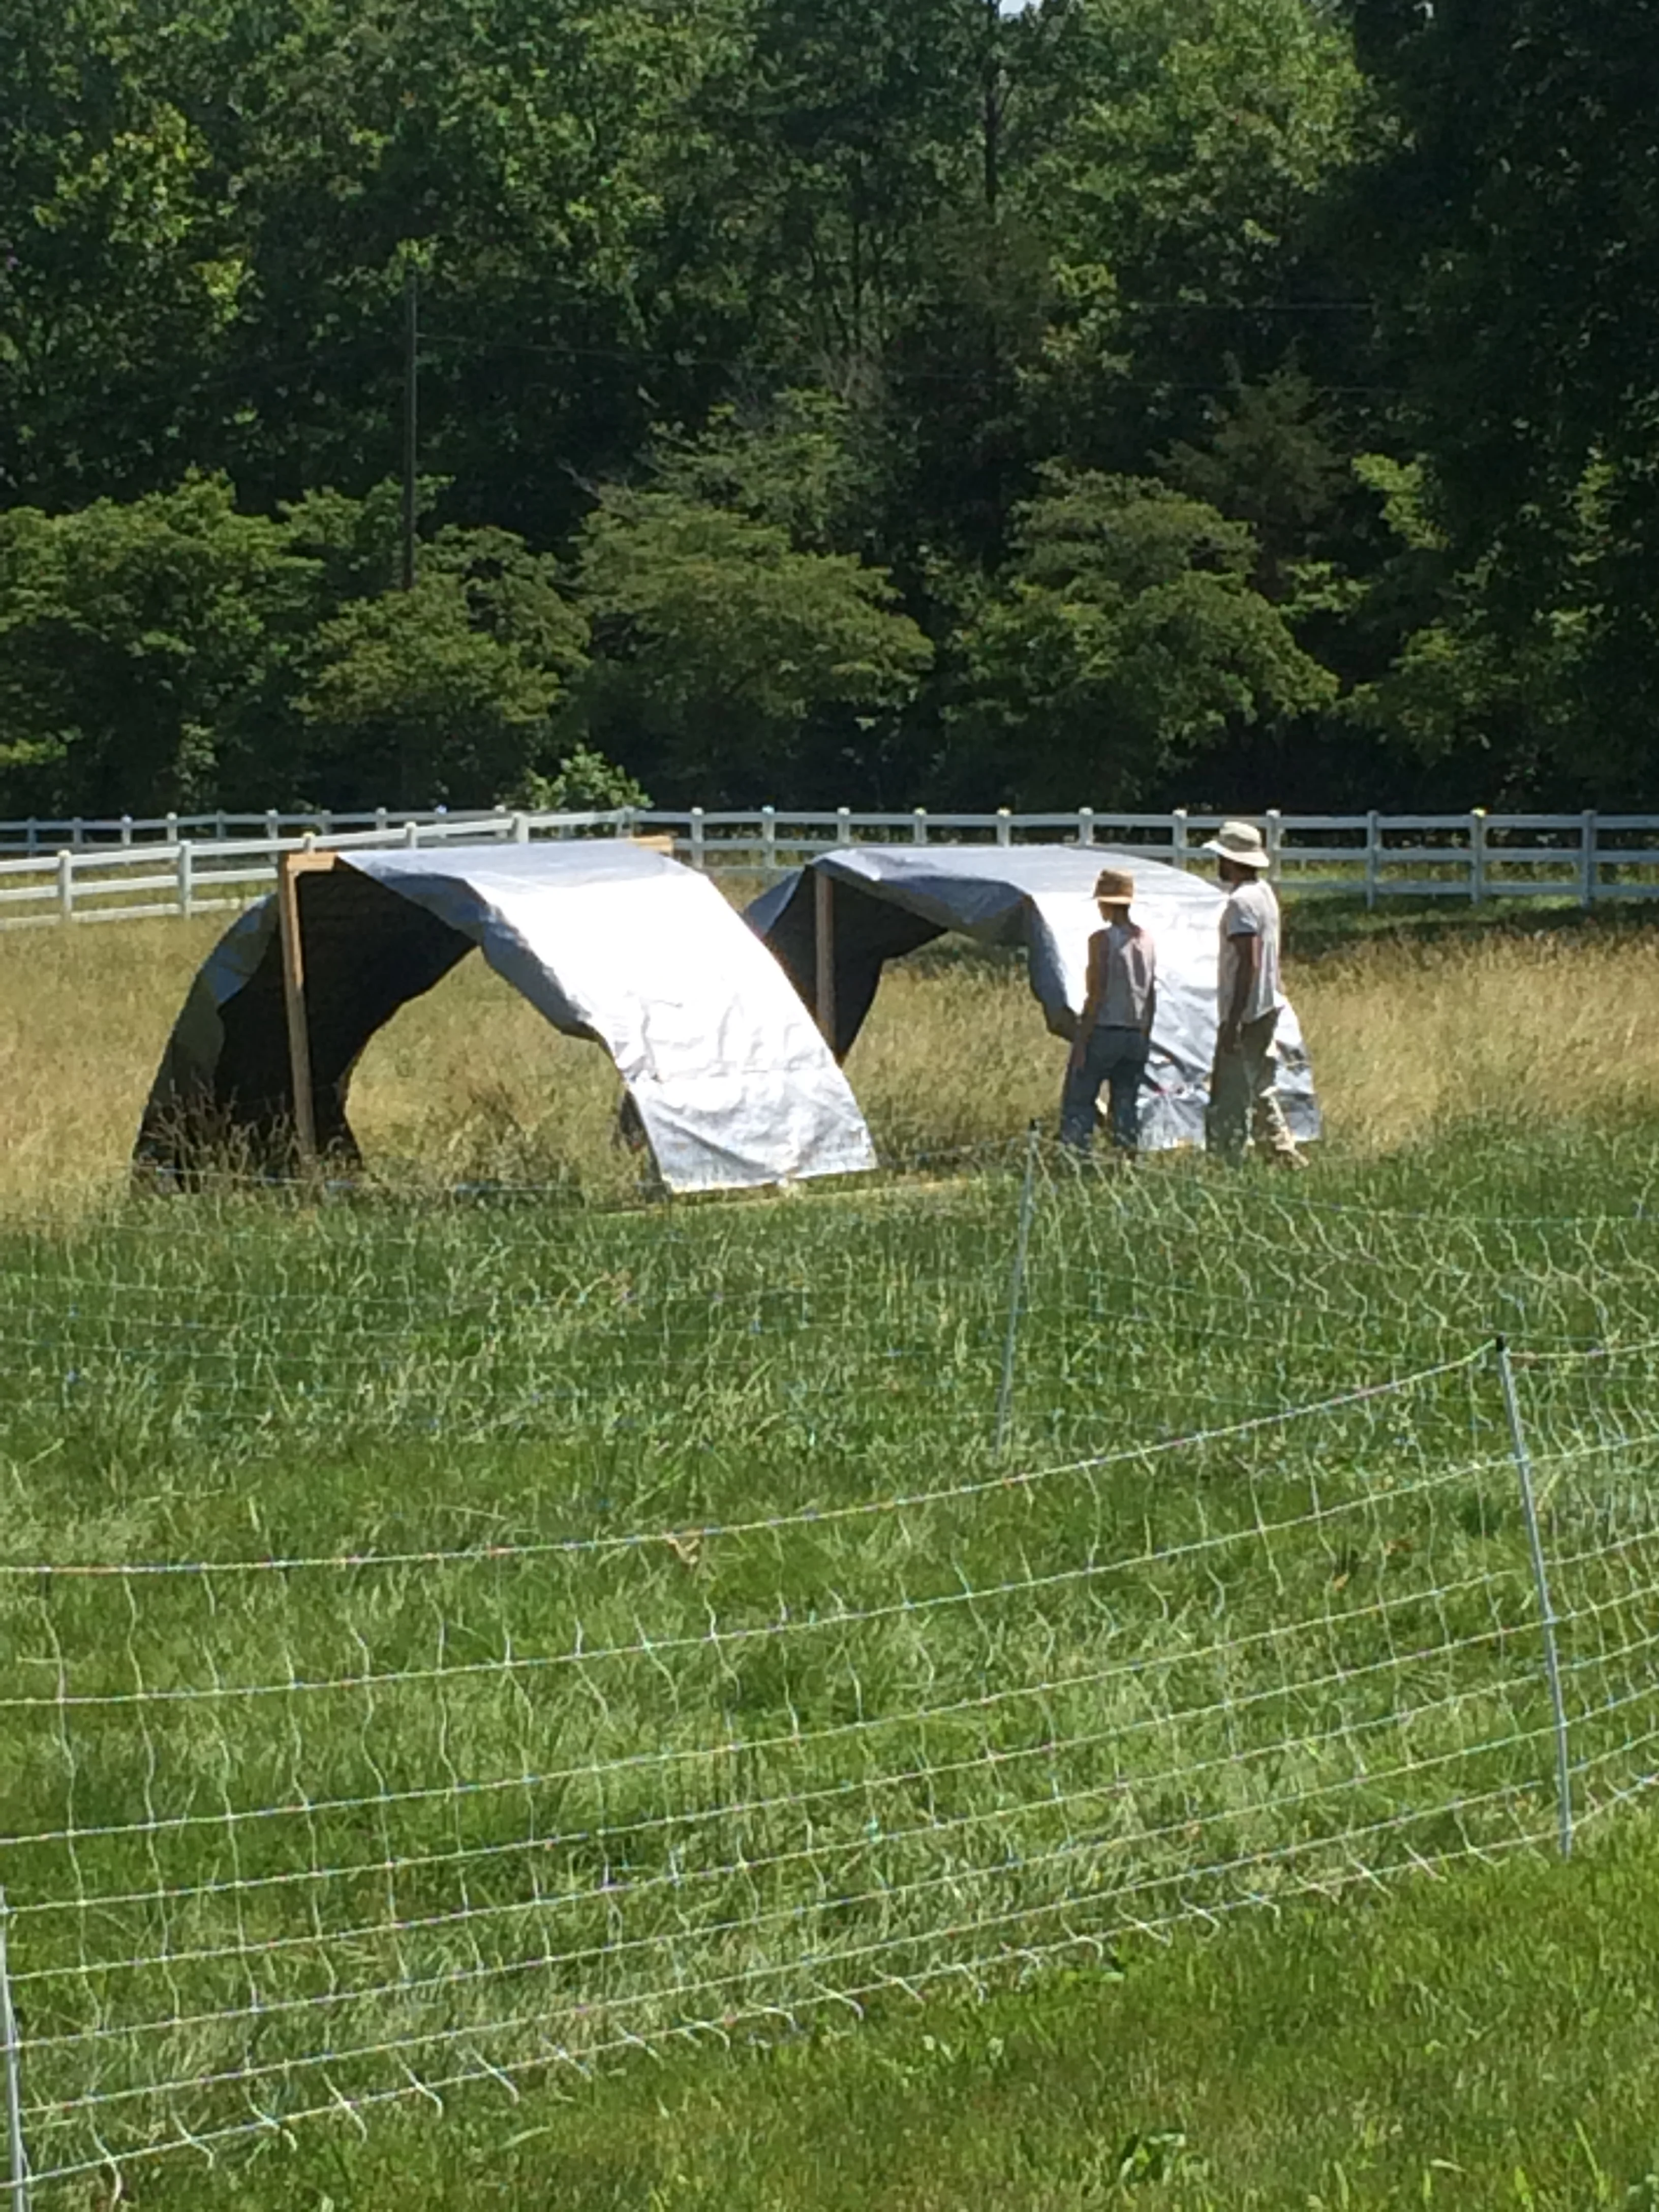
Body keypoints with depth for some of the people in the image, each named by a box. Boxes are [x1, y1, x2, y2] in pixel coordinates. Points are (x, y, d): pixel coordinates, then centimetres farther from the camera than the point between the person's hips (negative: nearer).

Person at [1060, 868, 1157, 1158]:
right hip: (1136, 1034, 6)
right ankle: (1127, 1156, 5)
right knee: (1126, 1104, 9)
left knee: (1078, 1101, -2)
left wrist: (1081, 1043, -11)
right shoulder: (1146, 940, 10)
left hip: (1104, 1029, -6)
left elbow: (1097, 995, -14)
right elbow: (1152, 996, 13)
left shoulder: (1103, 939, -10)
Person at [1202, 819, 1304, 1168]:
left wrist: (1232, 1022, -23)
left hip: (1245, 1013, -10)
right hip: (1267, 1008, 10)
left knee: (1229, 1099, -6)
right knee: (1259, 1090, 18)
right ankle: (1284, 1154, 19)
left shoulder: (1241, 902, -18)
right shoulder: (1264, 892, 13)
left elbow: (1247, 963, -23)